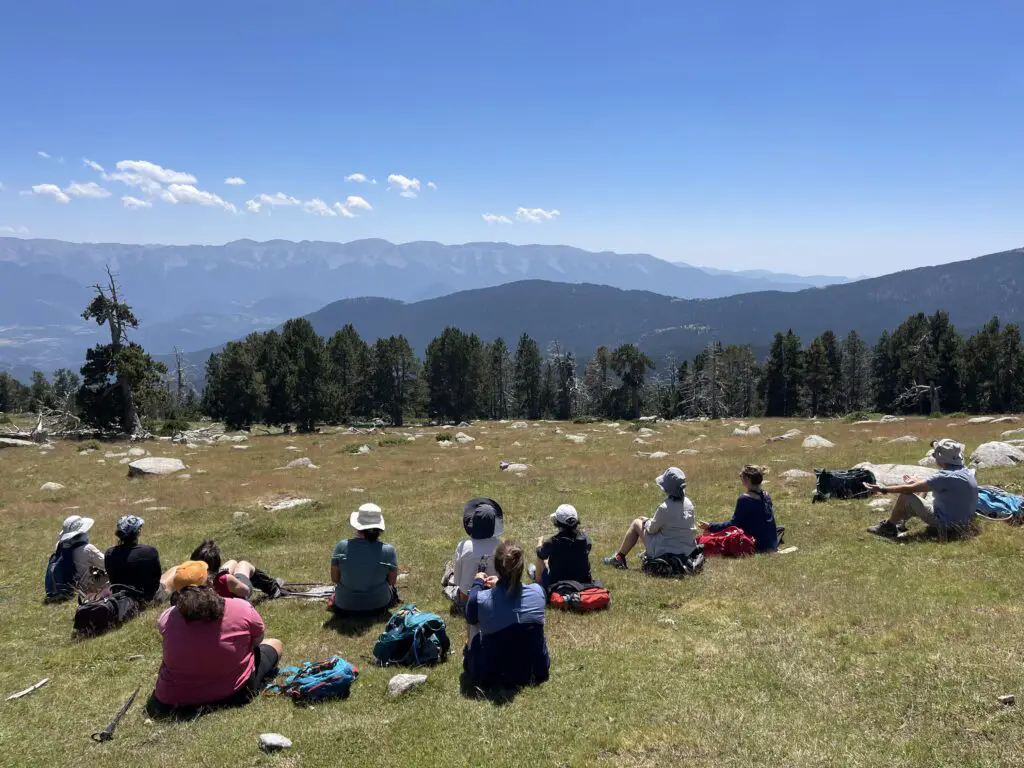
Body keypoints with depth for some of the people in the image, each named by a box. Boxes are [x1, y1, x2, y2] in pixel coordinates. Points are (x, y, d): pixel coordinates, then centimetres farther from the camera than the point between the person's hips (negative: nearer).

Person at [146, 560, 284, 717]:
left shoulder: (167, 618, -17)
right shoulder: (241, 609, -20)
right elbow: (258, 639, -1)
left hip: (174, 702, 1)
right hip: (235, 695, -1)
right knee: (275, 645, 22)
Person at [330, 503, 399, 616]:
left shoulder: (342, 546, -17)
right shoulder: (388, 550, -19)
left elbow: (334, 579, -8)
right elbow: (392, 581, -8)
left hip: (345, 607, 2)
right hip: (378, 605, -1)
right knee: (392, 589, 33)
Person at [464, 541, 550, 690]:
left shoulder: (481, 600, -25)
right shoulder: (537, 591, -18)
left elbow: (471, 620, 1)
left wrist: (477, 584, 12)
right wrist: (500, 584, 19)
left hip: (492, 677, -1)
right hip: (537, 672, 1)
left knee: (475, 640, 29)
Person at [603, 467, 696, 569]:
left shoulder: (665, 508, -25)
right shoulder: (688, 503, -3)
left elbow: (651, 529, -10)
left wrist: (647, 521, 12)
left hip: (666, 551, -7)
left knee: (636, 523, 12)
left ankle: (619, 557, 22)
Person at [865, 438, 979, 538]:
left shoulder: (946, 477, -25)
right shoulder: (967, 472, 1)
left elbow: (909, 489, -20)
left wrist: (883, 489, -10)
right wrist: (916, 481, 29)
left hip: (947, 526, -9)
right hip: (964, 522, 9)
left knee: (905, 496, -6)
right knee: (928, 491, 23)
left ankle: (889, 527, 13)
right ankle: (901, 521, 29)